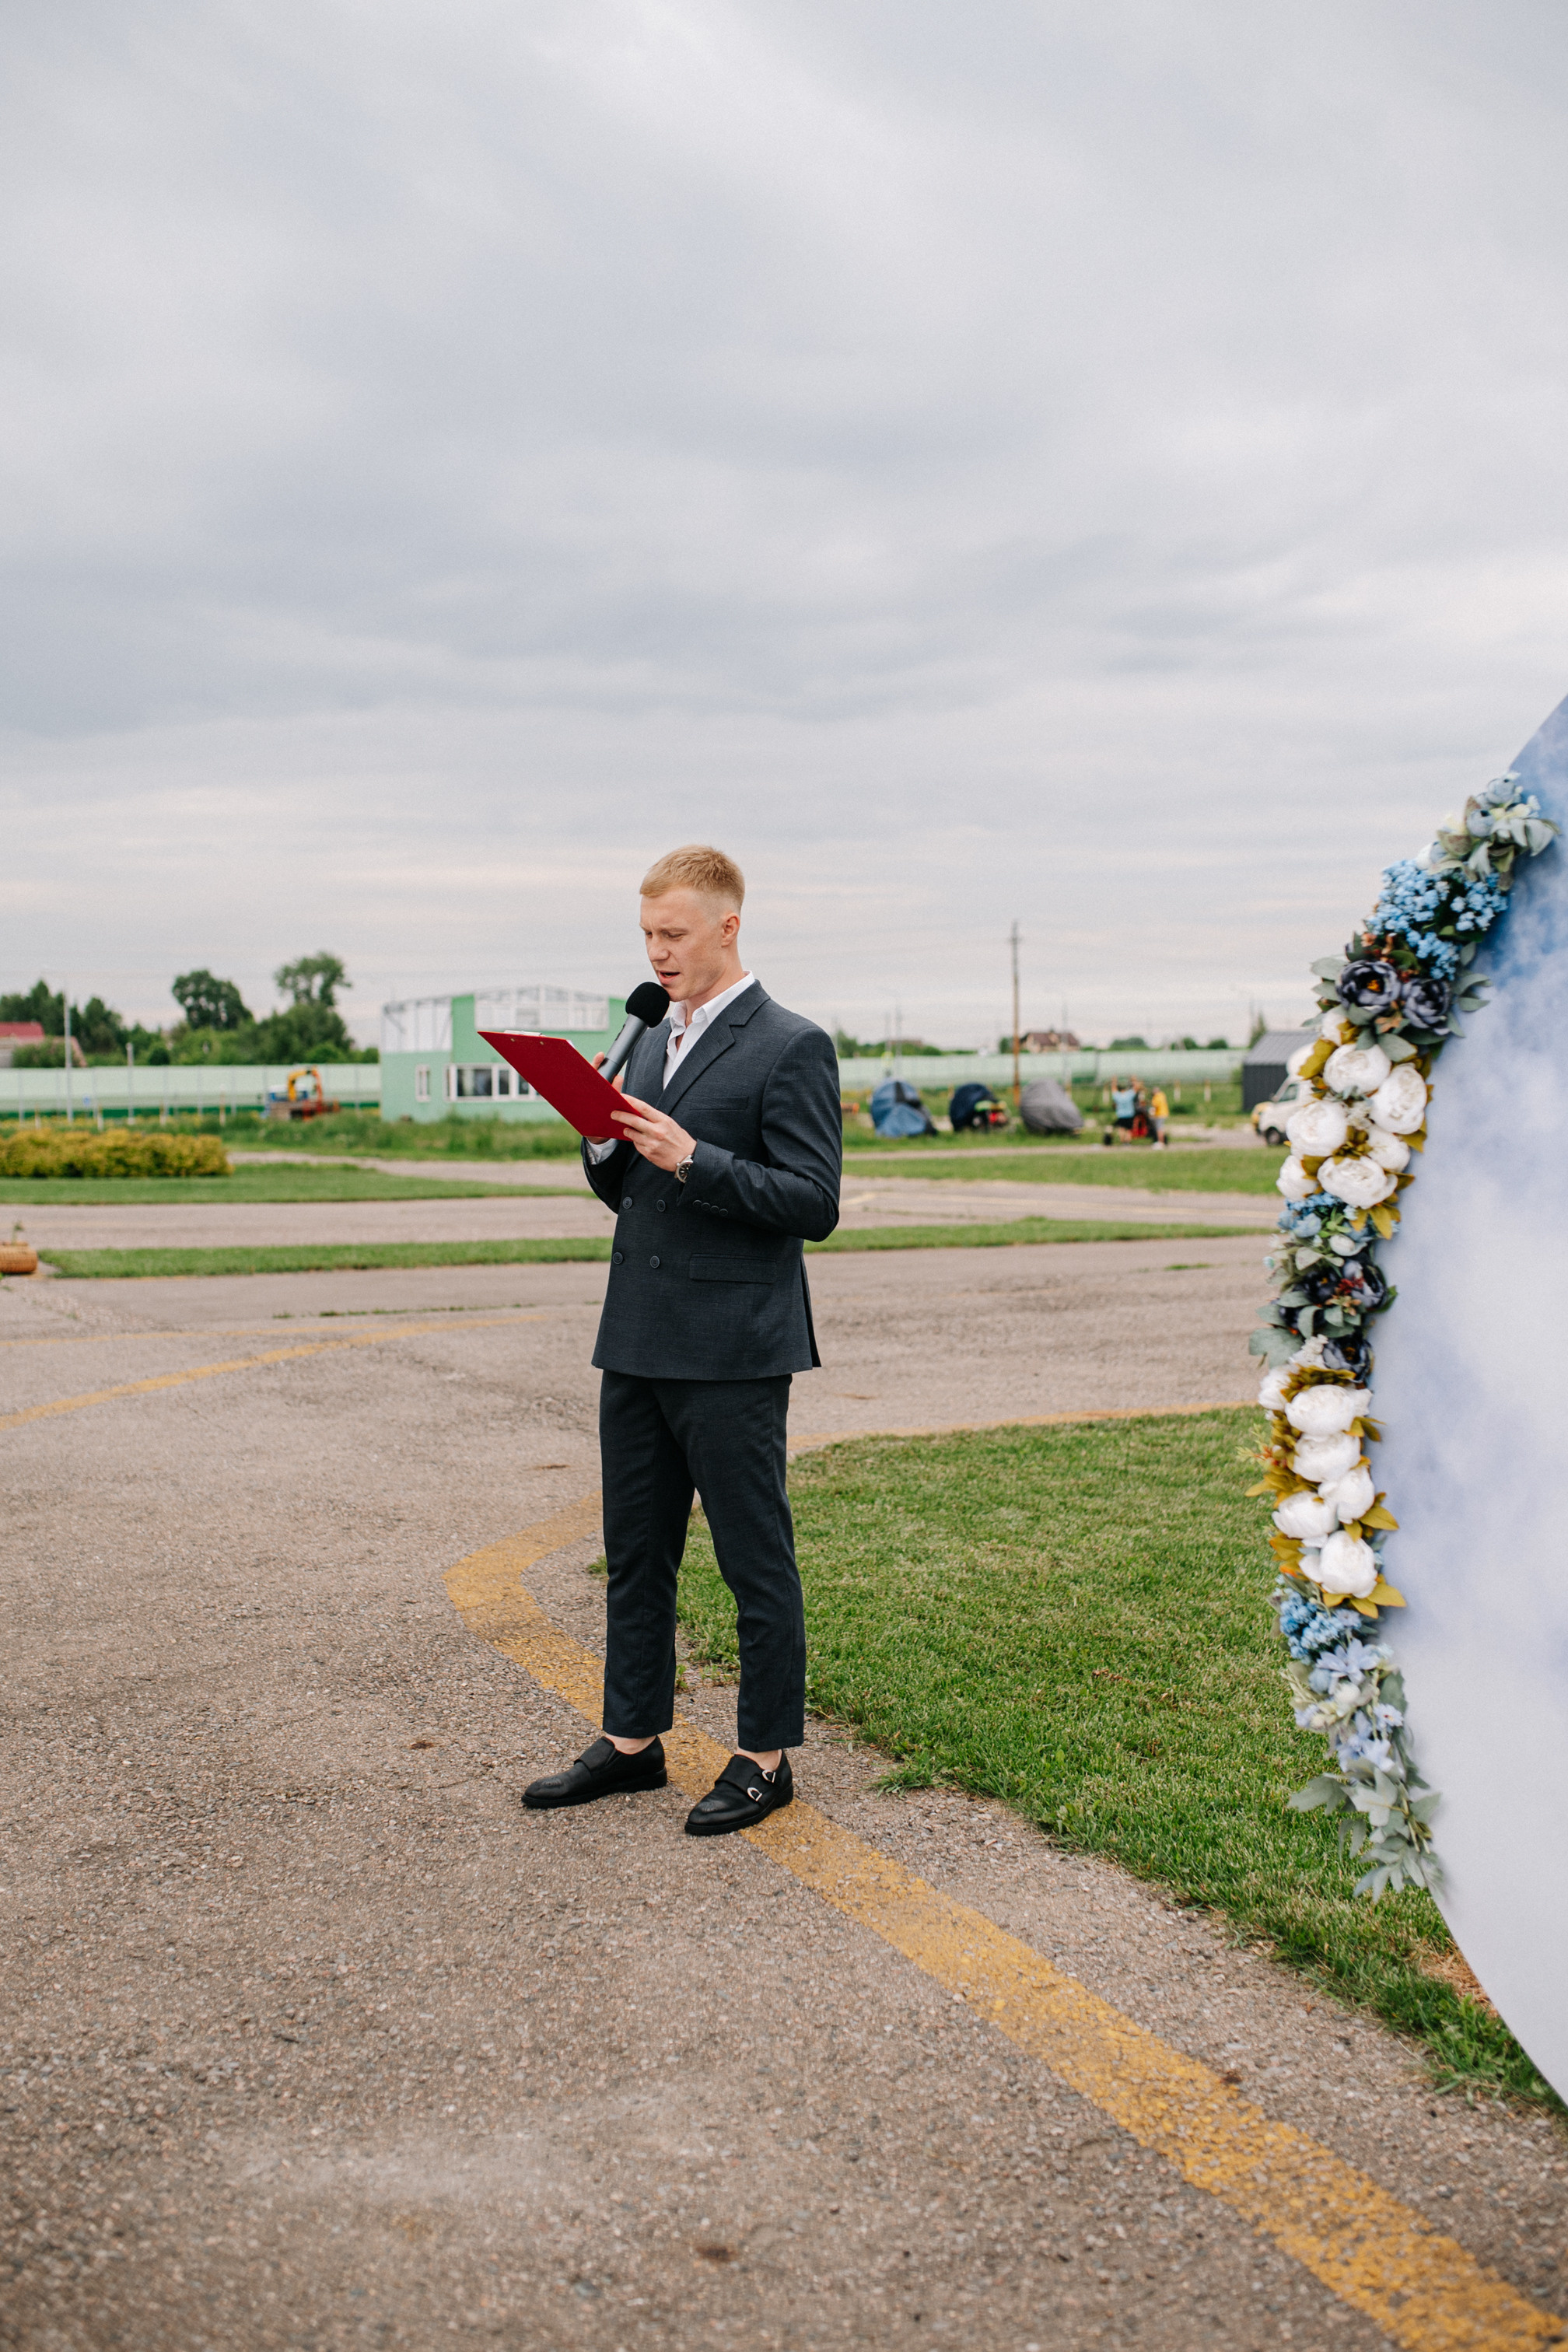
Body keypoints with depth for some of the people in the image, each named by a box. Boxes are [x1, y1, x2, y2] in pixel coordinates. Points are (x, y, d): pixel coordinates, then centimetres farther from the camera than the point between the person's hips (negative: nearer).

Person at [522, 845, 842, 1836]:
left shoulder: (790, 1048, -9)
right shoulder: (654, 1043, 16)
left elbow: (814, 1201, -15)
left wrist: (692, 1159, -22)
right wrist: (607, 1145, -1)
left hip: (732, 1353, -8)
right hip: (638, 1343, 8)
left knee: (757, 1562, 3)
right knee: (635, 1553, 15)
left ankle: (767, 1757, 16)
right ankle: (633, 1741, 28)